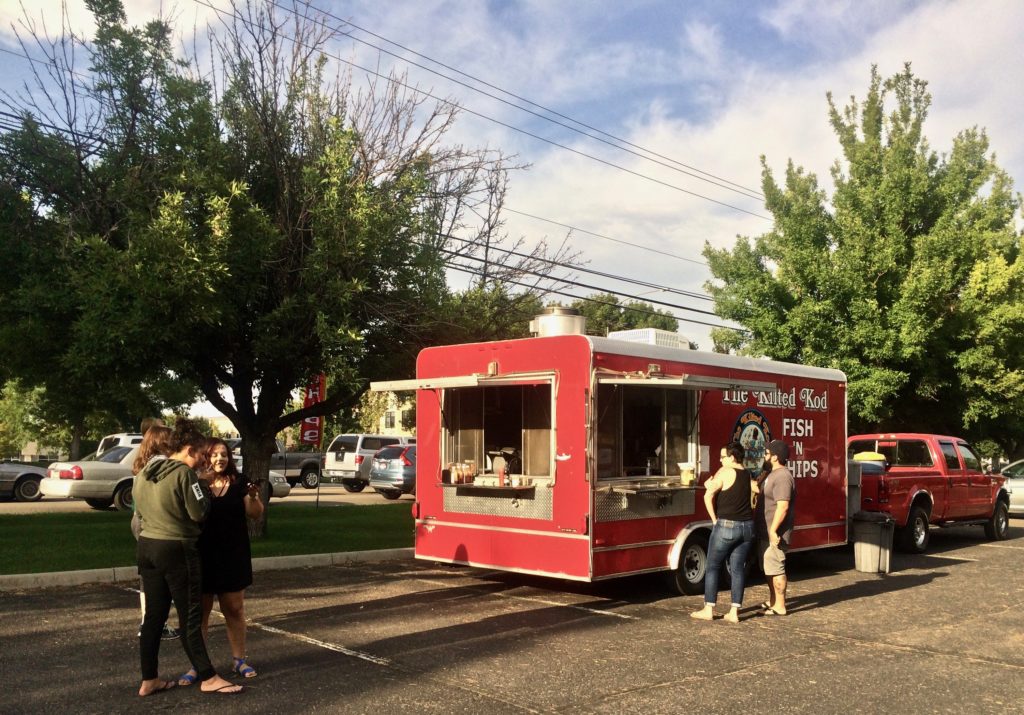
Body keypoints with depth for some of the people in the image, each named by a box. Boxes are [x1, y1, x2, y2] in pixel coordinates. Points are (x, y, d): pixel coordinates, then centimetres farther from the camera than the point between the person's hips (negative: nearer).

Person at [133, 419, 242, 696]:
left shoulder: (144, 473, 10)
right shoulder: (184, 473, -15)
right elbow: (199, 513, -15)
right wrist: (205, 488, 0)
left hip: (147, 546, 8)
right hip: (177, 550, -8)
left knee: (153, 615, 12)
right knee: (190, 616, -1)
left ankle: (149, 680, 18)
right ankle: (208, 678, 6)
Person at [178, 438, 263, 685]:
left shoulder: (239, 482, 1)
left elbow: (255, 514, -1)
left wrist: (254, 496, -21)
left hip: (233, 556, 2)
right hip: (202, 556, -1)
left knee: (234, 609, 10)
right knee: (200, 611, 6)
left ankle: (239, 660, 21)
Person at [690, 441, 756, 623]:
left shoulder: (725, 472, -10)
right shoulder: (748, 474, 10)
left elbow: (708, 496, -15)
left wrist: (714, 519, -5)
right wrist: (713, 485, 15)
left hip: (726, 526, -6)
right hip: (747, 527, 6)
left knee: (713, 567, 5)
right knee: (738, 569, 8)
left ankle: (708, 610, 7)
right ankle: (734, 612, 7)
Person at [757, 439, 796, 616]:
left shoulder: (782, 477, -20)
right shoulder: (774, 474, 14)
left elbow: (783, 506, -26)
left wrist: (773, 530, -26)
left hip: (775, 533, -11)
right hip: (766, 532, 11)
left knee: (775, 569, -4)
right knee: (768, 568, 19)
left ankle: (779, 607, 3)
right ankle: (772, 601, 30)